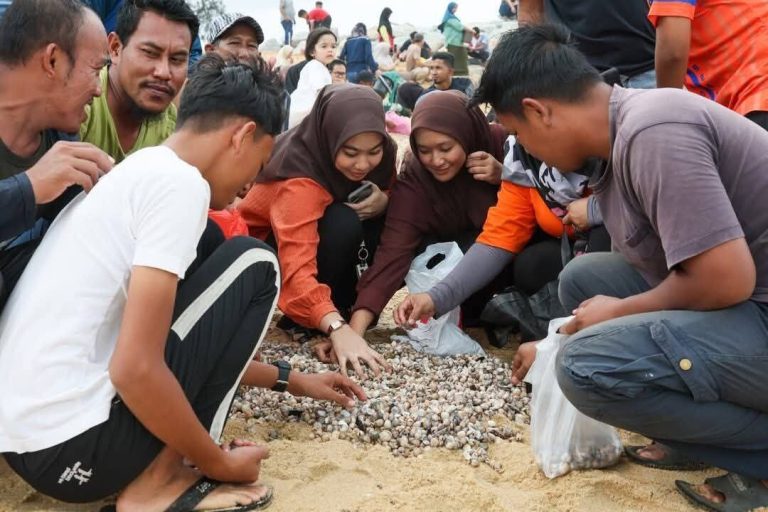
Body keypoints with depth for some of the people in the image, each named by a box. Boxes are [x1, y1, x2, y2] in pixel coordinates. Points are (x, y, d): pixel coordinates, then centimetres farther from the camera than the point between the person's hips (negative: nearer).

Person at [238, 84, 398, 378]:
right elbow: (296, 268, -49)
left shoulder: (378, 155, -17)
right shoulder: (299, 177, -37)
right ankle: (313, 318, -15)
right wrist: (337, 328, -63)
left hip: (324, 234, 7)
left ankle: (347, 306, -7)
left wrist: (383, 201, -27)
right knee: (342, 223, -35)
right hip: (267, 252, -6)